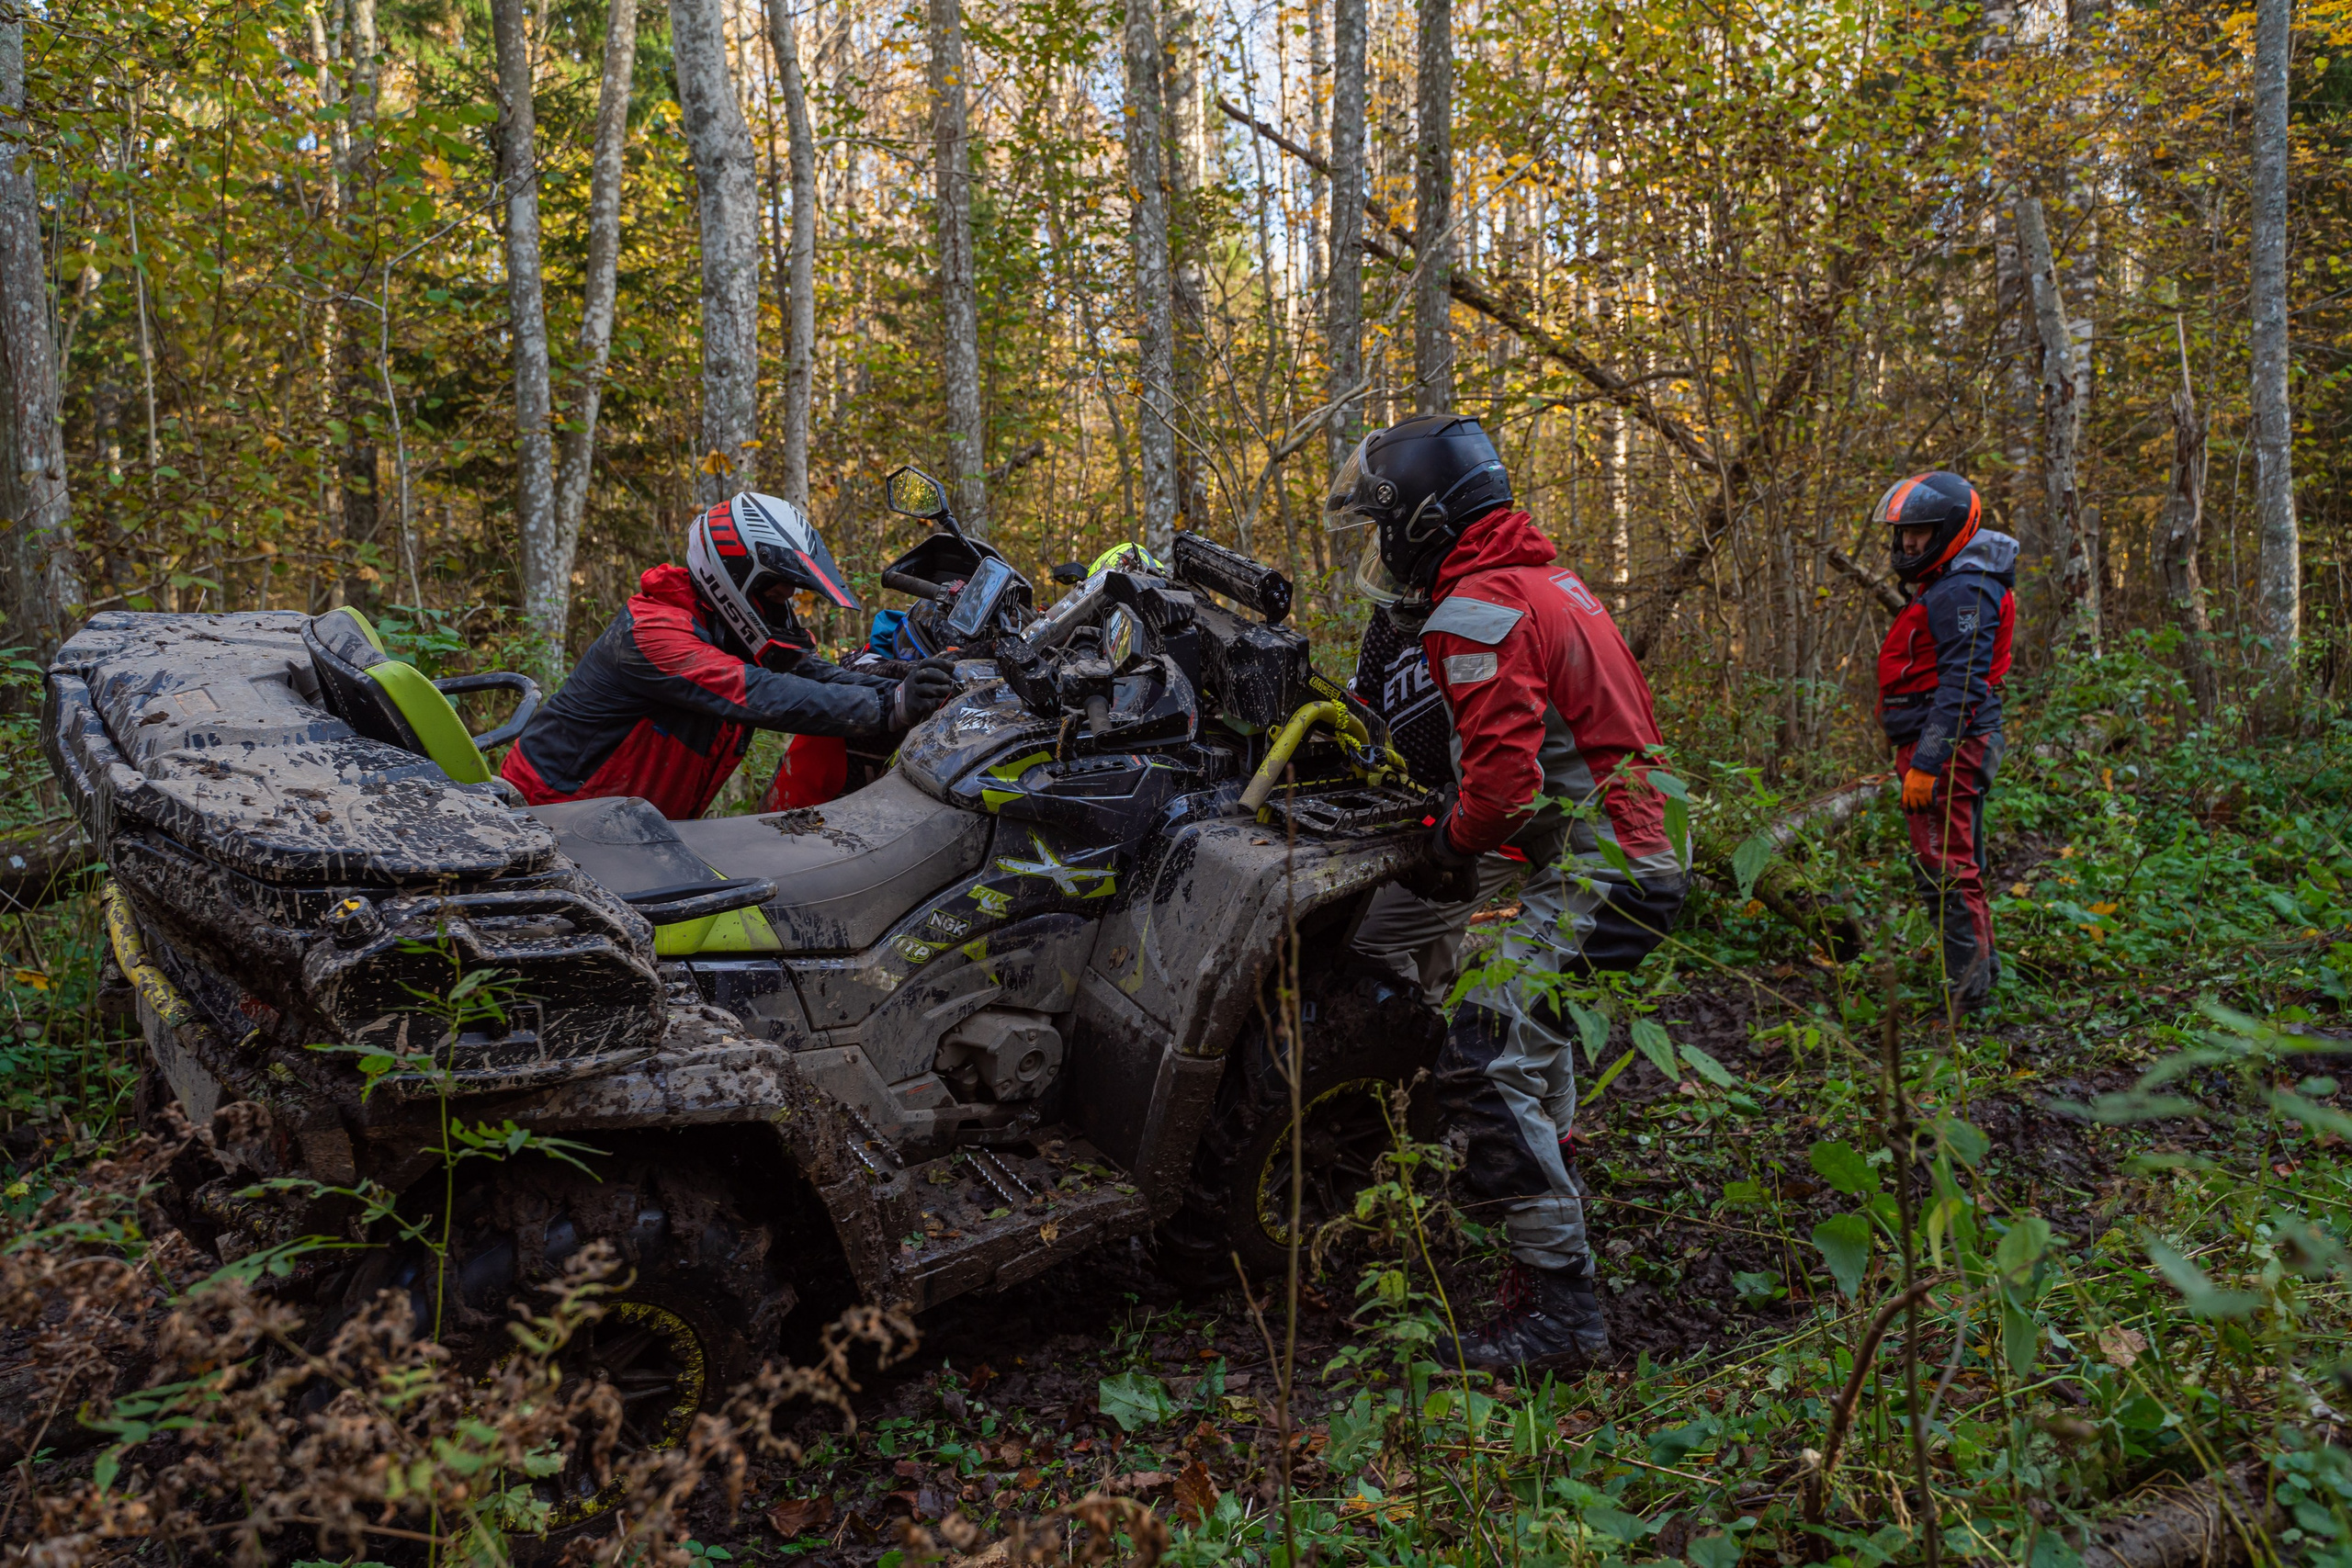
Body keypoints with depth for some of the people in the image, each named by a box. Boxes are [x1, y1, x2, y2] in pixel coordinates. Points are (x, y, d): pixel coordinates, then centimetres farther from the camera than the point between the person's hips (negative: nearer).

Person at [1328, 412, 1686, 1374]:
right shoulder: (1548, 582, 16)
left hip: (1588, 873, -11)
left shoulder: (1477, 616, -17)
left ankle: (1559, 1308, -15)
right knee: (1531, 1031, 34)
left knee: (1487, 1065, -17)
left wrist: (1450, 842, -4)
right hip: (1635, 850, 11)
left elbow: (1505, 784, -25)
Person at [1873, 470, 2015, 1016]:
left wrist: (1925, 763, -26)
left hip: (1946, 748, -11)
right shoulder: (1943, 587, 19)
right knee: (1960, 867, 18)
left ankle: (1967, 987, -5)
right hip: (1948, 750, 11)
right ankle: (1981, 968, 28)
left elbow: (1960, 687, -23)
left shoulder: (1964, 591, -15)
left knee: (1944, 871, -9)